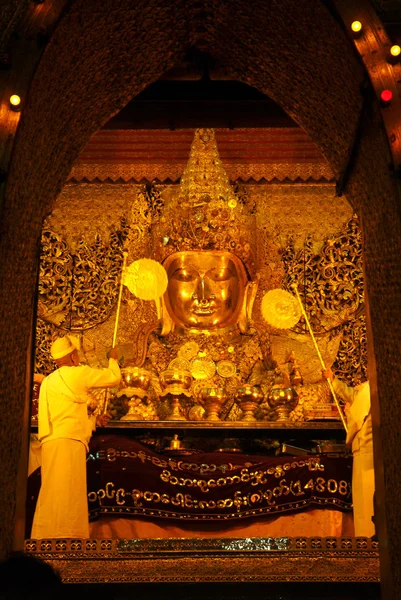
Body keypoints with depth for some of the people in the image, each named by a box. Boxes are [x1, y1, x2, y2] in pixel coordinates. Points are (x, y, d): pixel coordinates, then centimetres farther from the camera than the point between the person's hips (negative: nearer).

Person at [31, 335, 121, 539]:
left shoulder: (48, 381, 23)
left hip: (52, 442, 8)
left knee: (54, 494, 9)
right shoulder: (77, 373, -1)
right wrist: (113, 359, 25)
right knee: (66, 494, -10)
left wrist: (93, 420, 28)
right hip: (67, 442, -8)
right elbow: (114, 378, 6)